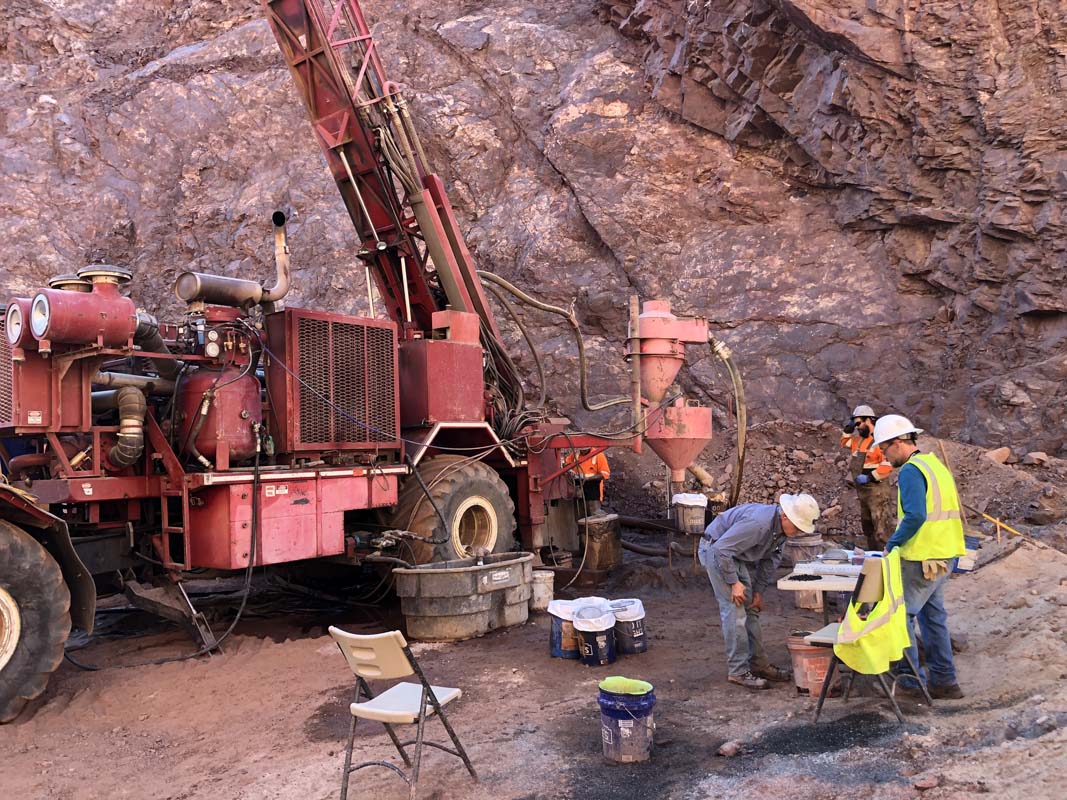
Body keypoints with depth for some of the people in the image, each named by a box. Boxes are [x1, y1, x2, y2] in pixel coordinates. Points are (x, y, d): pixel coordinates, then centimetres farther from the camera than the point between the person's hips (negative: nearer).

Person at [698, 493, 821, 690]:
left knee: (751, 609, 10)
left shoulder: (782, 527, -5)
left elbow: (770, 560, 7)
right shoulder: (758, 523, -35)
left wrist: (759, 591, 5)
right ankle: (738, 671, -5)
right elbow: (722, 549, -32)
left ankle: (758, 663, 19)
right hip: (716, 551, -9)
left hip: (739, 556, 9)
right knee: (735, 612, -11)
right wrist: (734, 582, -25)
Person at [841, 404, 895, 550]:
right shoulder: (859, 440, 11)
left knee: (881, 527, -11)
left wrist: (869, 477, -25)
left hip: (877, 490, -10)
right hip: (863, 491, 10)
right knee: (867, 526, 19)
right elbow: (845, 443, 30)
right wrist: (848, 429, 13)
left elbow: (888, 466, -26)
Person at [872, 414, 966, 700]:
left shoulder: (911, 470, -15)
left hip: (922, 559, -10)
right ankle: (944, 681, 24)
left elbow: (915, 515, -27)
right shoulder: (936, 464, 14)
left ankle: (912, 679, 7)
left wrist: (894, 542, -13)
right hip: (945, 556, 10)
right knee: (933, 615, 17)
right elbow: (950, 512, 19)